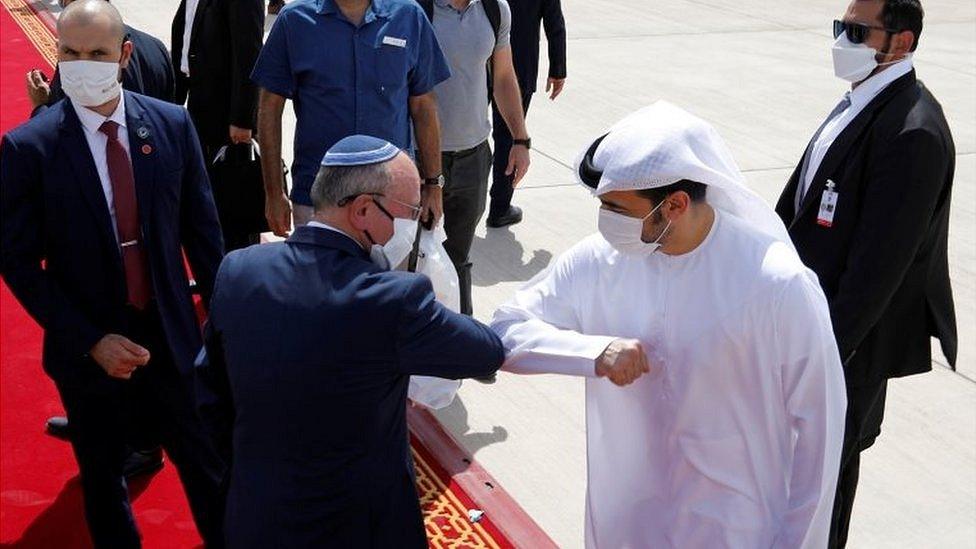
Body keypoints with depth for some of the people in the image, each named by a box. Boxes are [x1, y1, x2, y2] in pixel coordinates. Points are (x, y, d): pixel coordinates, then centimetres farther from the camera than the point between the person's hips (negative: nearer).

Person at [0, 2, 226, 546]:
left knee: (209, 468, 14)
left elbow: (202, 229, 2)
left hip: (173, 337, 1)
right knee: (103, 482, 18)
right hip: (90, 351, -1)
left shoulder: (173, 124, -6)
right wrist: (91, 341, -15)